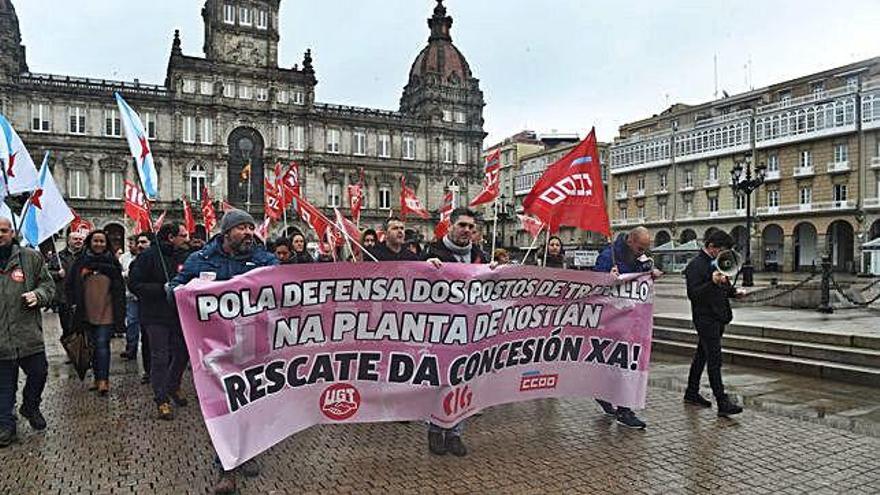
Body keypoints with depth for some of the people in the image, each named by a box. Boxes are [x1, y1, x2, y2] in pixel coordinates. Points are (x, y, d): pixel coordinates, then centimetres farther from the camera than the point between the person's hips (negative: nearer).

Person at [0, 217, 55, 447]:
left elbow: (48, 284, 8)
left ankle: (30, 407, 35)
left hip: (29, 333, 0)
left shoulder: (31, 257, 3)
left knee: (39, 373, 8)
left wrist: (38, 295, -12)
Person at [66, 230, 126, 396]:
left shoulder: (112, 262, 2)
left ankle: (103, 379, -7)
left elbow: (119, 287, 3)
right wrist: (75, 300, 4)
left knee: (102, 344, -8)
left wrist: (119, 312, -1)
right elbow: (69, 284, 14)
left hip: (106, 312, -3)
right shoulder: (81, 262, 6)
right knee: (94, 345, 10)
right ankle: (98, 378, 19)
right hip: (87, 312, 3)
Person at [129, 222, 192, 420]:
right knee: (160, 358, 0)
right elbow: (134, 284, -12)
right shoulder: (149, 256, -10)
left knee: (182, 353, 12)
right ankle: (161, 399, 12)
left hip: (180, 315, 5)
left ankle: (173, 386, 36)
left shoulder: (186, 256, 5)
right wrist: (163, 289, -20)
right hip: (156, 316, -5)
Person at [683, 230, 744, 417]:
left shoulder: (717, 263, 15)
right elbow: (693, 294, -23)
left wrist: (733, 291, 7)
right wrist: (713, 283, -34)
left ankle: (692, 393, 26)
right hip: (706, 319, -9)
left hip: (718, 318, 9)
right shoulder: (695, 265, -14)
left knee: (702, 355, 16)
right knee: (714, 360, -9)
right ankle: (722, 403, -7)